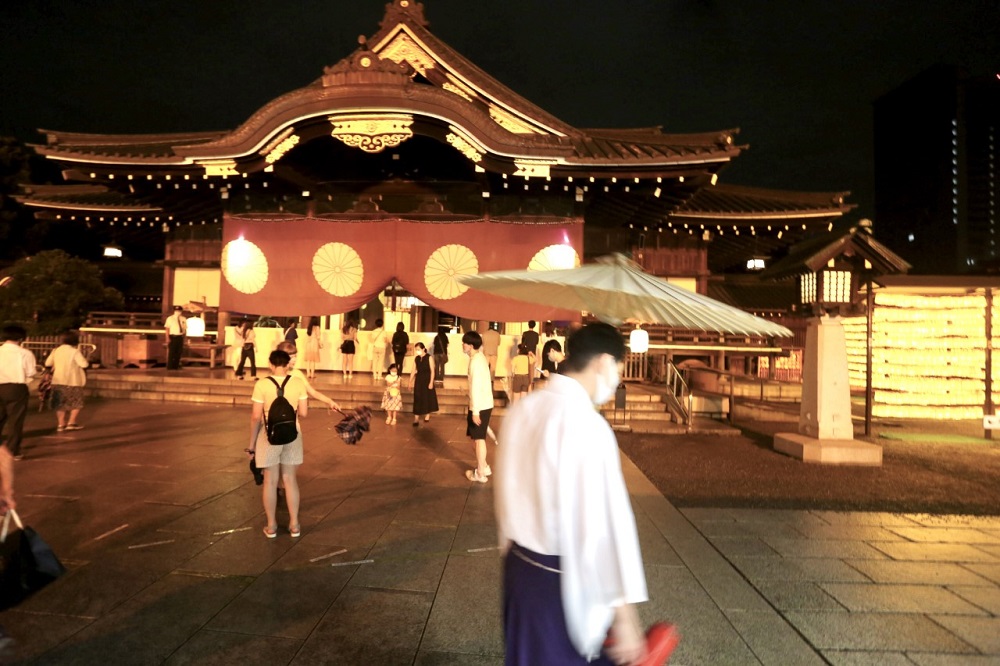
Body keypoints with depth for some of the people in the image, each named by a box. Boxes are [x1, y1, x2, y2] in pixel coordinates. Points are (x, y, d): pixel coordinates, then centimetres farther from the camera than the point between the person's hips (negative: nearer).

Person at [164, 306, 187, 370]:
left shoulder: (183, 319, 11)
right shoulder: (170, 318, 1)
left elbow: (185, 329, 14)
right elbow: (167, 329, -2)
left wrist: (184, 337, 8)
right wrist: (168, 338, -11)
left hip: (180, 337, 4)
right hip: (172, 337, -4)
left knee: (178, 352, 6)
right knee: (171, 352, -4)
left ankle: (176, 366, 15)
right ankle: (170, 366, 2)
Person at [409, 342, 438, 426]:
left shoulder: (429, 358, -10)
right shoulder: (416, 358, 3)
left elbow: (432, 371, -11)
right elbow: (413, 371, 7)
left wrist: (431, 382, -16)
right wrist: (410, 381, 4)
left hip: (427, 379, -3)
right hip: (419, 380, 3)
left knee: (428, 397, 9)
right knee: (418, 398, 1)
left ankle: (427, 414, 30)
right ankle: (416, 418, 2)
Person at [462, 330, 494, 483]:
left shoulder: (475, 361, -19)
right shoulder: (480, 357, 11)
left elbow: (475, 387, -22)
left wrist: (475, 411, -22)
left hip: (480, 405, -9)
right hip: (485, 403, 9)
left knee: (478, 438, 1)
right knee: (479, 437, 19)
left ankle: (480, 473, 10)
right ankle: (483, 467, 30)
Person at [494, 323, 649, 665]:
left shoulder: (521, 410, 0)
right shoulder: (586, 422, -23)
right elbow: (606, 519, -24)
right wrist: (625, 615, -17)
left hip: (518, 565, 7)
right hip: (562, 580, -7)